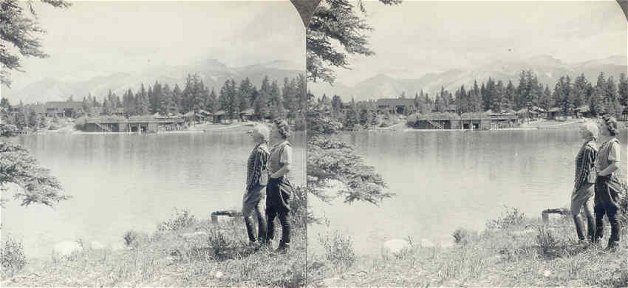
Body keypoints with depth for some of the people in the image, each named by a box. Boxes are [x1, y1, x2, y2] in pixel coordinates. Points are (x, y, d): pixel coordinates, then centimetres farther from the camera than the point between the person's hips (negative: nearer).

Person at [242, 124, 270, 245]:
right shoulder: (265, 148, 12)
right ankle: (262, 239, 15)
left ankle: (252, 240, 1)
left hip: (256, 185, -10)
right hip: (263, 185, 10)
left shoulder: (259, 150, -19)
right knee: (260, 213, 12)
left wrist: (249, 186, -17)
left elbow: (257, 171, -21)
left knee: (246, 212, -1)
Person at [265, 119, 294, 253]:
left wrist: (274, 175, -17)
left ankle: (285, 245, 9)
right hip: (272, 184, 10)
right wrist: (269, 176, 11)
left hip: (280, 184, -10)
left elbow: (287, 167, -27)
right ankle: (268, 241, 30)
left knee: (283, 216, 1)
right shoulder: (275, 147, 13)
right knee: (269, 214, 18)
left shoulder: (285, 147, -15)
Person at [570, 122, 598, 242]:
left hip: (584, 183, -10)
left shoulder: (588, 148, -18)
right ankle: (592, 239, 15)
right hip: (590, 184, 10)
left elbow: (584, 169, -20)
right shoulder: (592, 146, 12)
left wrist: (577, 186, -16)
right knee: (589, 213, 12)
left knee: (575, 212, -1)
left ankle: (582, 239, -1)